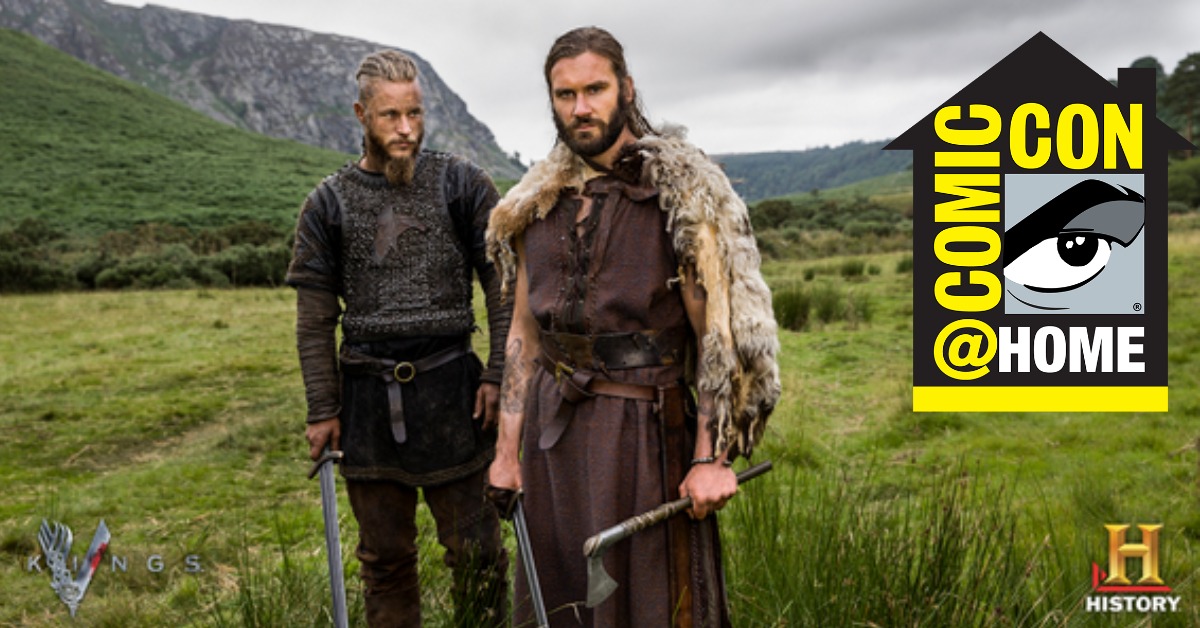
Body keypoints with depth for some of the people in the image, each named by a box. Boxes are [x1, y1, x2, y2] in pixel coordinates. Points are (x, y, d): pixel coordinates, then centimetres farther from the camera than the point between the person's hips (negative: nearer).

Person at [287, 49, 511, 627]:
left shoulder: (461, 184, 2)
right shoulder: (329, 202, 5)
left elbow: (502, 285, 1)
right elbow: (314, 319, 6)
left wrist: (498, 377, -6)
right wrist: (322, 411, 2)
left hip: (450, 388, -1)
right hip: (367, 397, 2)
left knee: (477, 553, 4)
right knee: (384, 558, 13)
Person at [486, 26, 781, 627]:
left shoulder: (683, 191, -8)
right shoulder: (536, 205, 7)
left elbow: (719, 334, -11)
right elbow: (523, 333, 10)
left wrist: (711, 458, -14)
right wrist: (507, 450, 9)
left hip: (644, 425, -5)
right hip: (551, 427, 5)